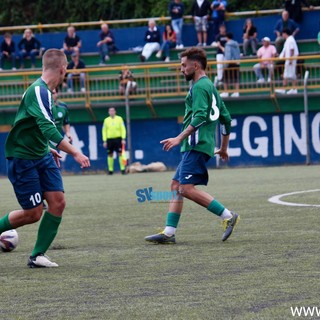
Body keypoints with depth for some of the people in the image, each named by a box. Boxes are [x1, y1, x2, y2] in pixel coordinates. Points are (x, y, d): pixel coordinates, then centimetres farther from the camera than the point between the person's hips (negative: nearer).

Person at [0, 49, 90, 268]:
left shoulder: (44, 91, 8)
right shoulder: (38, 91, -22)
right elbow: (48, 129, -33)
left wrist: (48, 149, 28)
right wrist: (75, 153, -35)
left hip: (42, 157, 9)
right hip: (22, 159, -9)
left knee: (58, 202, -4)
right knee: (33, 213, -5)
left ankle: (37, 256, 3)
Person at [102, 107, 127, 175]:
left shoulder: (119, 119, 4)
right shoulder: (106, 120, 8)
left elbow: (123, 129, 2)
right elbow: (104, 131, 8)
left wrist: (123, 139, -8)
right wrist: (104, 141, 1)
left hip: (118, 139, -2)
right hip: (109, 139, 2)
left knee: (120, 154, -7)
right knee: (110, 155, 2)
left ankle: (123, 169, -6)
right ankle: (110, 170, 7)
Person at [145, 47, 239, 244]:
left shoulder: (199, 86, -9)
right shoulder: (210, 86, 22)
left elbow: (199, 117, -22)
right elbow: (226, 118, 25)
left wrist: (180, 138, -25)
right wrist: (224, 148, 30)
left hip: (196, 145, -11)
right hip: (196, 147, 11)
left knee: (187, 188, -16)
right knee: (176, 186, 9)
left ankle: (228, 216, -16)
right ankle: (169, 232, 6)